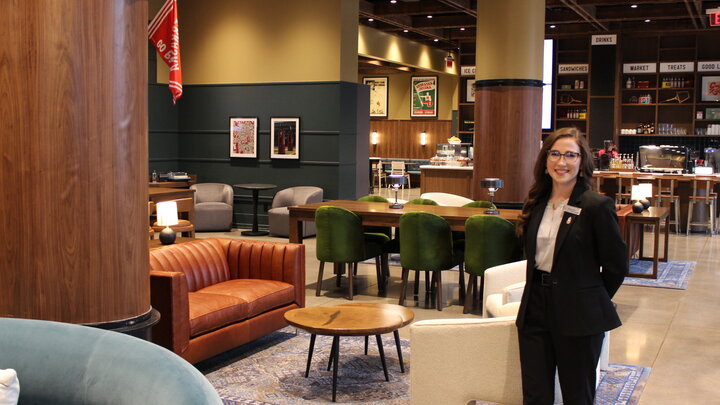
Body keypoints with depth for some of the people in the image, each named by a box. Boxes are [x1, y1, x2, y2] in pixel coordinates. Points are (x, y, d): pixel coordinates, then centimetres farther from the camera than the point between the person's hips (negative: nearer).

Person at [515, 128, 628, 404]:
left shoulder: (597, 206, -12)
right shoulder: (537, 203, 6)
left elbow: (616, 265, -7)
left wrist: (592, 300, 3)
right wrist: (541, 289, 12)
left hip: (579, 316, -5)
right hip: (535, 309, 5)